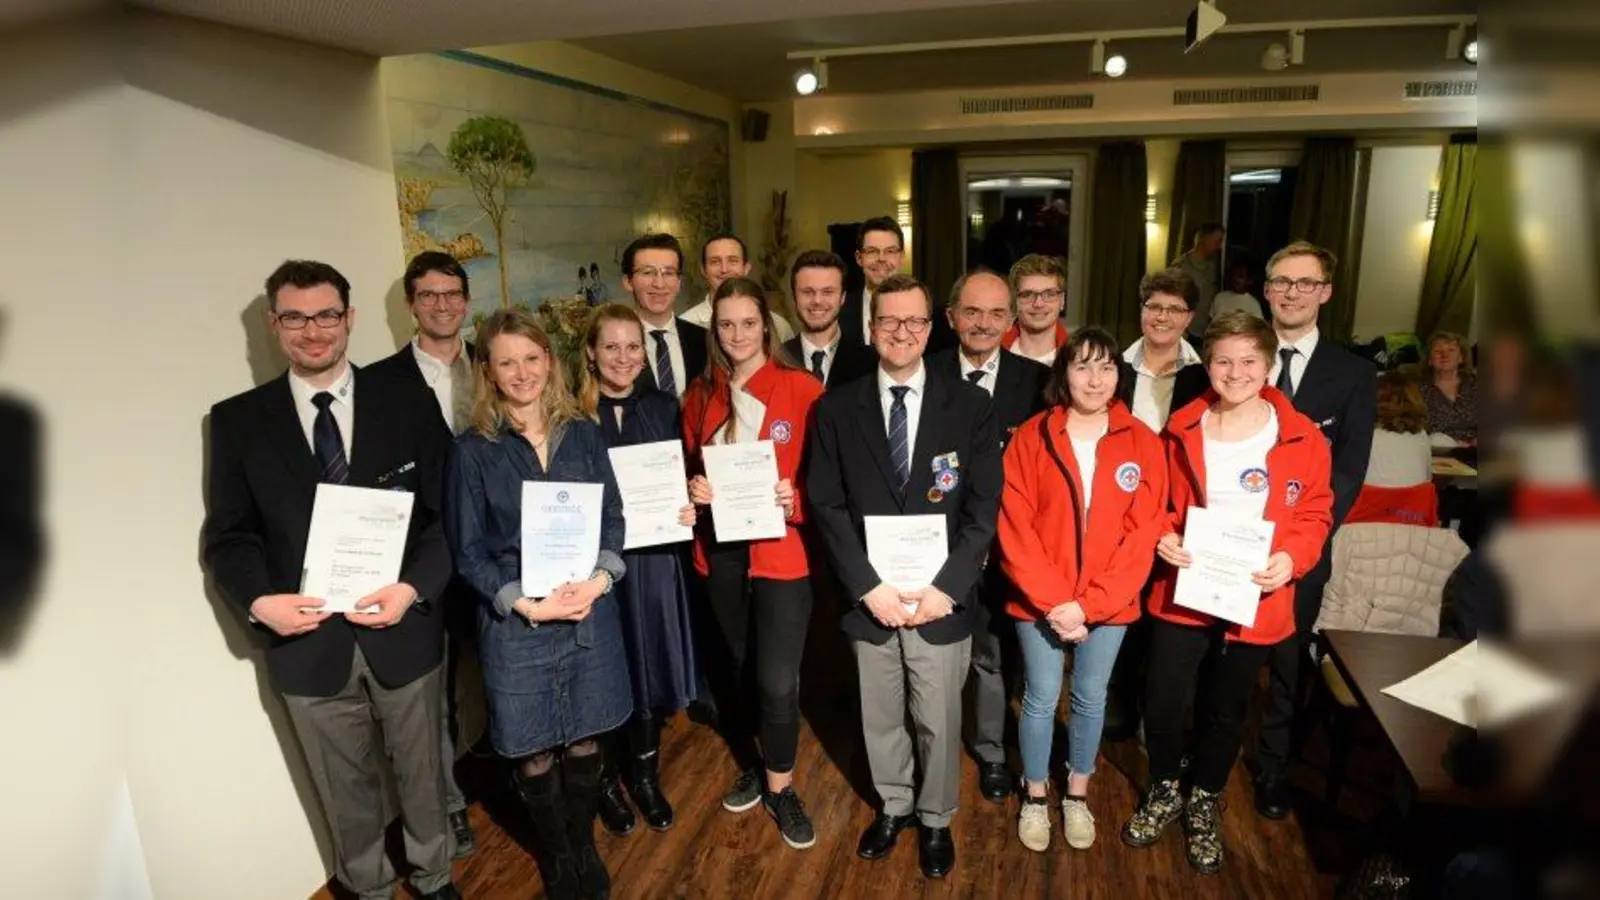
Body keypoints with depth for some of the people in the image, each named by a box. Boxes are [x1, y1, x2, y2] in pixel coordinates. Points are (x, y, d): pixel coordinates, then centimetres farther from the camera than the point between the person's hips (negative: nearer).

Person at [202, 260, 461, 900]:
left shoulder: (407, 404, -3)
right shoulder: (237, 420, -1)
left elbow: (446, 514, -5)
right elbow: (228, 535, 0)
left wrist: (414, 588, -20)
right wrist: (259, 601, -18)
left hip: (402, 629, 0)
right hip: (307, 641, 0)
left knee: (422, 774, 19)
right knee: (345, 792, 19)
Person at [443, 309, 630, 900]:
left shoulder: (583, 434, 3)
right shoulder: (473, 450, -5)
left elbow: (613, 517, 5)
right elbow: (468, 551, -4)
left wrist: (599, 579, -12)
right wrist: (527, 605, -15)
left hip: (590, 612, 2)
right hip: (516, 622, -2)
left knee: (584, 743, 14)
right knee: (534, 756, 12)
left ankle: (585, 850, 39)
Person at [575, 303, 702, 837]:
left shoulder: (664, 408, 4)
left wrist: (688, 510, -9)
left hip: (655, 558, 3)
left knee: (652, 667, 13)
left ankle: (646, 775, 35)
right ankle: (606, 780, 33)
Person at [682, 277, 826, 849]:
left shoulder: (802, 389, -7)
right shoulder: (701, 394, 6)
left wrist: (795, 498, -23)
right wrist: (692, 489, -7)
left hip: (781, 550, -4)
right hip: (719, 551, 4)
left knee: (778, 680, -3)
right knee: (740, 670, 19)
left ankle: (780, 788, 23)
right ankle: (753, 768, 41)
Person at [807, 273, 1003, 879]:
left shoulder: (971, 406, -3)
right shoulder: (837, 408, -1)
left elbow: (984, 508, -6)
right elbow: (827, 506, -4)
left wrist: (947, 587, -14)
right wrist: (868, 586, -12)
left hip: (941, 599, -1)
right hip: (869, 598, 1)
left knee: (938, 721, 14)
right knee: (880, 718, 19)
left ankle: (936, 819, 40)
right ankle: (893, 807, 44)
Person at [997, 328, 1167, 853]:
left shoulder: (1142, 444, -4)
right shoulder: (1031, 438, -7)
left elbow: (1144, 534, -7)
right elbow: (1014, 528, -10)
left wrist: (1090, 604, -13)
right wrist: (1055, 601, -15)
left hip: (1109, 605, 1)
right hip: (1039, 602, -1)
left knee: (1090, 700, 16)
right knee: (1041, 700, 10)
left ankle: (1077, 795, 37)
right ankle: (1035, 797, 31)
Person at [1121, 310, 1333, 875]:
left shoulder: (1303, 438, -5)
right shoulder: (1182, 430, -2)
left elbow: (1315, 514, 2)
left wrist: (1292, 558, -15)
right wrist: (1163, 536, -12)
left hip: (1256, 601, 0)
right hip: (1183, 591, 1)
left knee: (1225, 712, 16)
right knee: (1162, 703, 3)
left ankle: (1205, 805, 40)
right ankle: (1164, 791, 33)